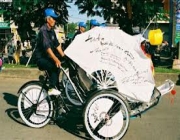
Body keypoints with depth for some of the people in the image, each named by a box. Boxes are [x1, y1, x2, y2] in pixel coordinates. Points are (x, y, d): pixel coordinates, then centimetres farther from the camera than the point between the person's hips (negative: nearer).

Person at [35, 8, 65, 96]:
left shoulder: (52, 31, 11)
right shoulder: (43, 30, -17)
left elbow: (57, 45, 8)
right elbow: (47, 47, -29)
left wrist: (64, 56, -3)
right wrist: (56, 59, -39)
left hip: (48, 57, 9)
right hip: (41, 58, -9)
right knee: (55, 66, -30)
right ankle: (52, 88, -27)